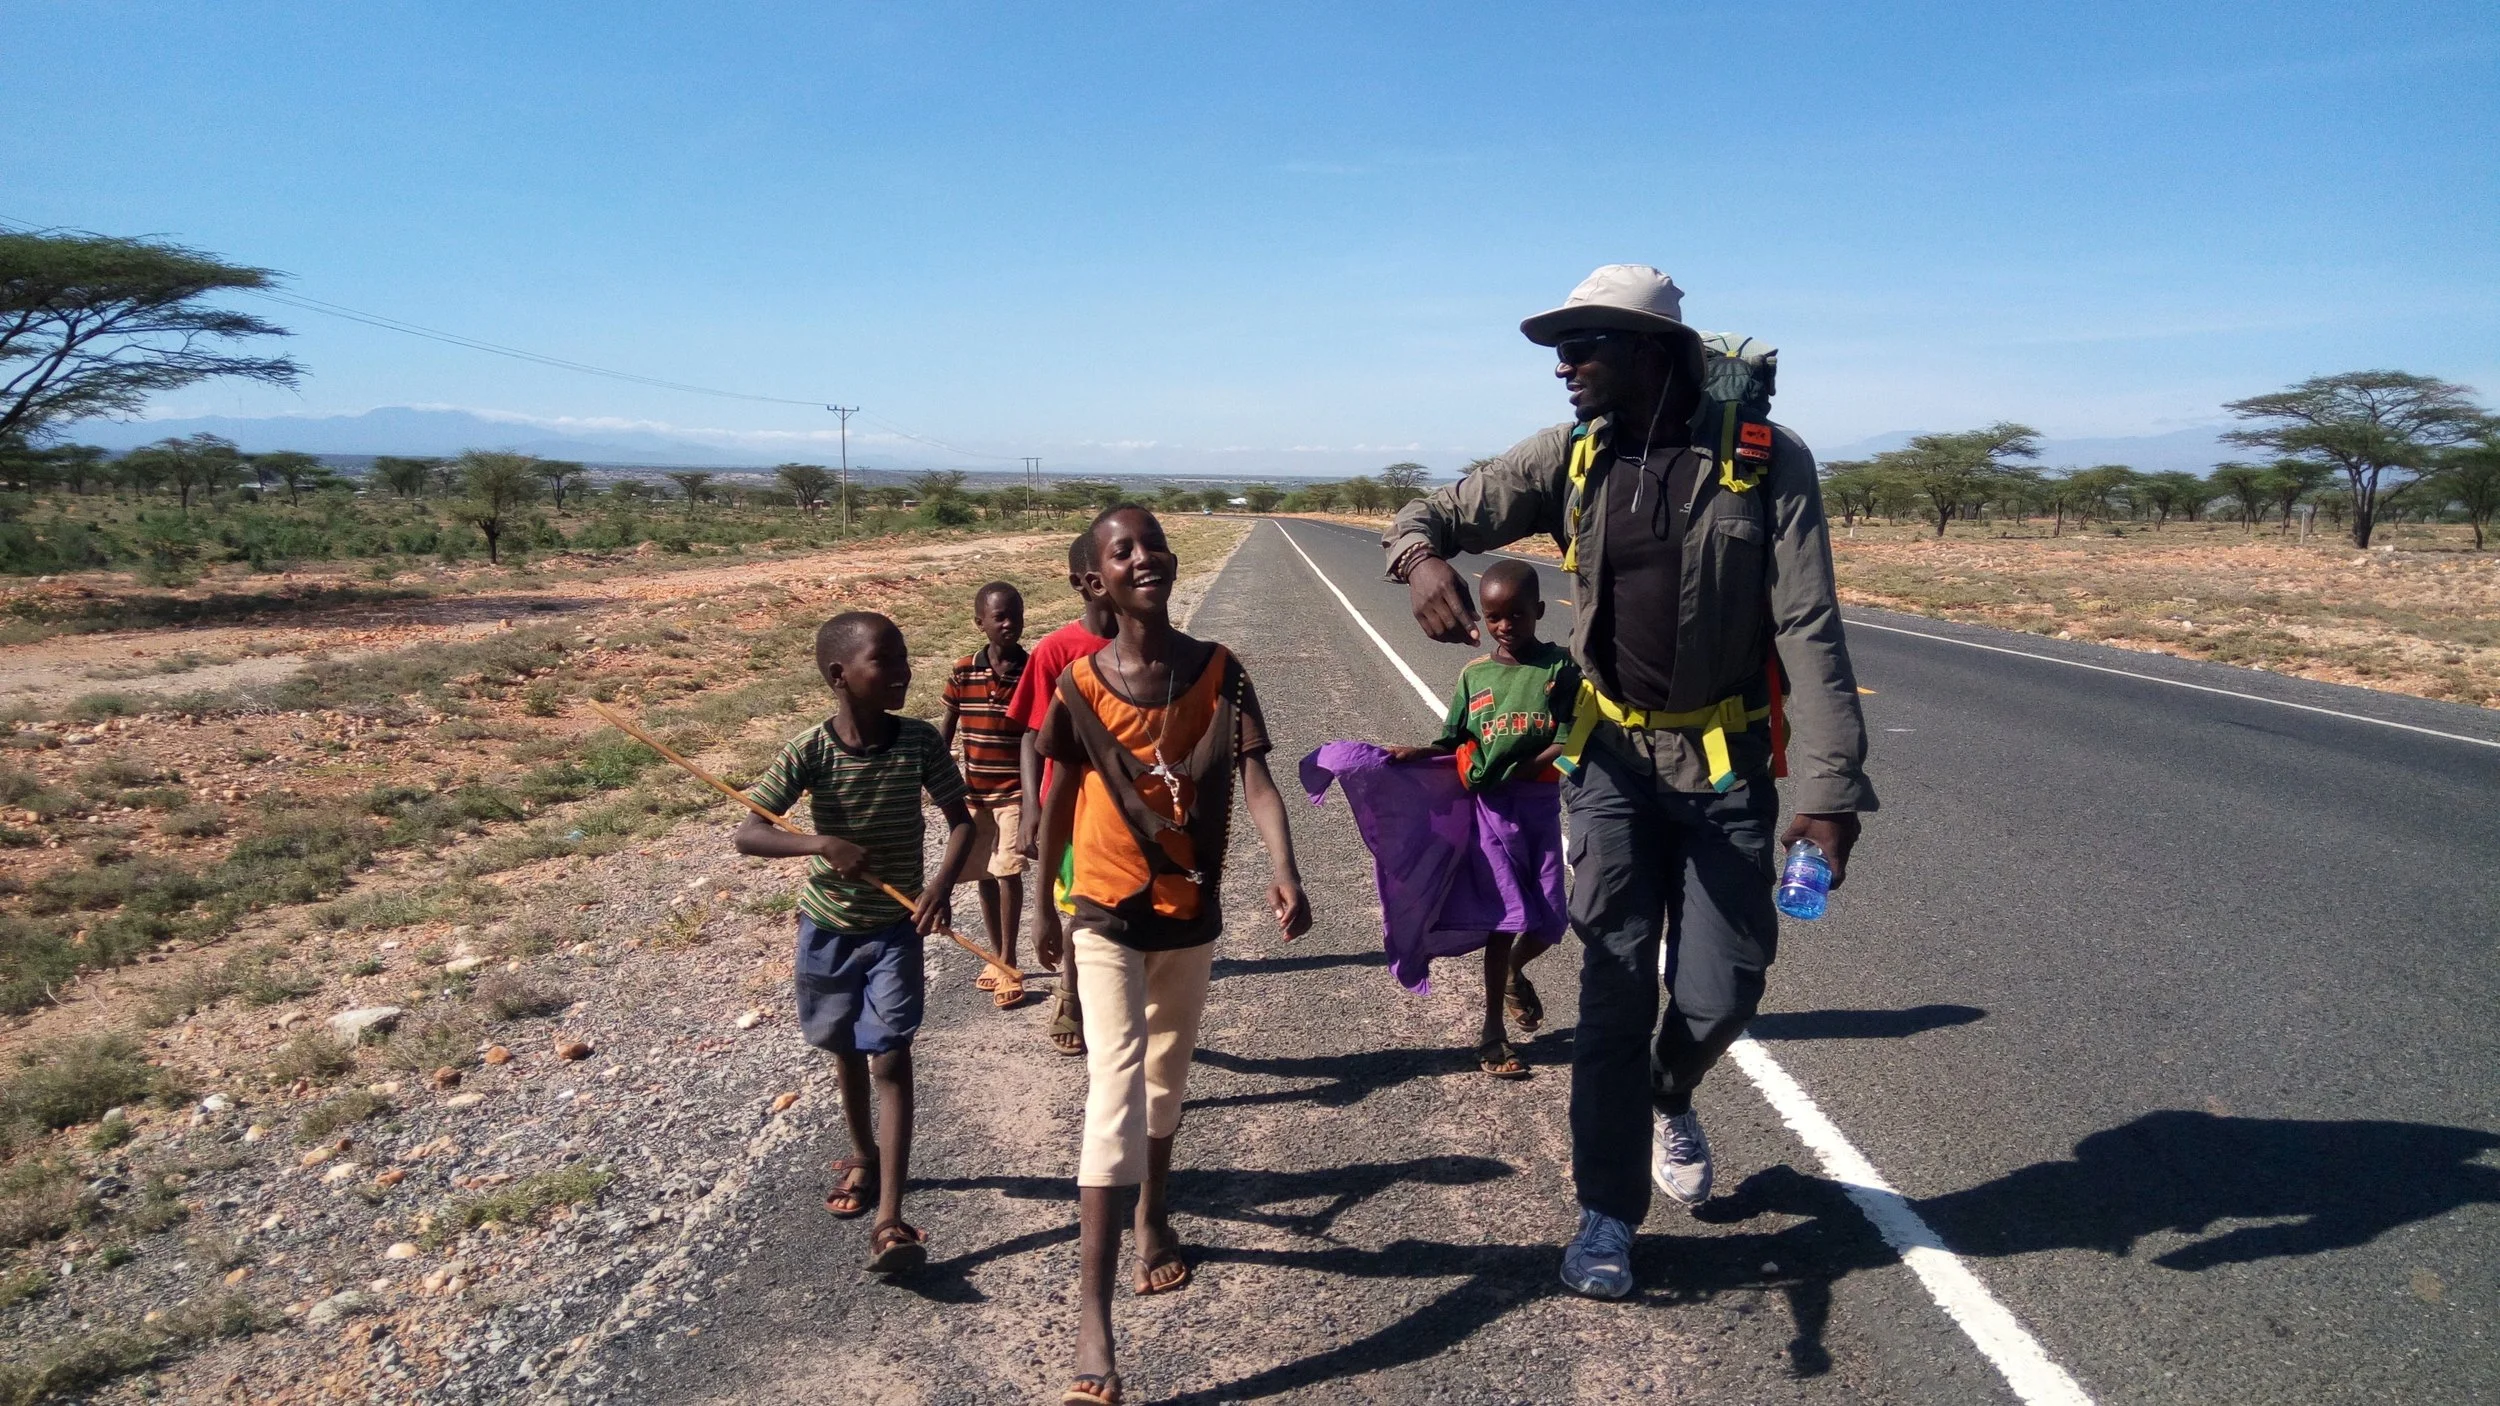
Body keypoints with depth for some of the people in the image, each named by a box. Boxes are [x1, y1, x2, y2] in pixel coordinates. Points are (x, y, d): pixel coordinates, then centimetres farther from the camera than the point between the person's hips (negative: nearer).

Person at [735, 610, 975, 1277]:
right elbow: (748, 833, -17)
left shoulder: (919, 741, -14)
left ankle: (890, 1219, -10)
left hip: (896, 927, -1)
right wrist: (823, 844, -34)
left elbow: (961, 821, -5)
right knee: (847, 1049, 19)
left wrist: (940, 886, -23)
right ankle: (865, 1155, 44)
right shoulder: (810, 751, -17)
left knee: (890, 1057, -10)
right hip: (828, 925, 1)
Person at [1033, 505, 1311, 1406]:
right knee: (1115, 1090, -13)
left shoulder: (1220, 672, -9)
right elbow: (1059, 799, 1)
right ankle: (1091, 1320, -12)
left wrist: (1285, 872, -36)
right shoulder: (1081, 684, -11)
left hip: (1193, 911, 3)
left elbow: (1255, 779, -19)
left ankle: (1155, 1212, 49)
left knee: (1168, 1072, 22)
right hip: (1108, 915, -3)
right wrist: (1044, 906, 9)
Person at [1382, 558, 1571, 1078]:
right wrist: (1417, 754, -15)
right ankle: (1493, 1033, 14)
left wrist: (1507, 777, -16)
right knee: (1504, 919, 1)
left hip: (1541, 805, 0)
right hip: (1490, 808, 0)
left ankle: (1515, 972, 41)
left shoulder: (1560, 666, -4)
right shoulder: (1475, 674, 3)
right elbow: (1454, 744, 4)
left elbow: (1567, 744, -10)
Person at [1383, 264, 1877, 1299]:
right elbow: (1439, 511, 0)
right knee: (1615, 988, 2)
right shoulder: (1571, 459, -1)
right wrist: (1421, 555, -27)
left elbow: (1810, 632, -14)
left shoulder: (1766, 461, -11)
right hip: (1615, 757, 2)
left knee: (1720, 995, 4)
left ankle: (1667, 1099, 39)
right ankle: (1607, 1211, 16)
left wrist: (1830, 786, -22)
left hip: (1728, 766, -1)